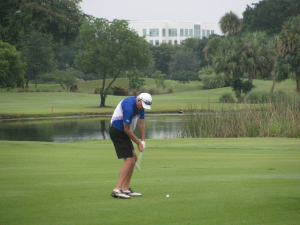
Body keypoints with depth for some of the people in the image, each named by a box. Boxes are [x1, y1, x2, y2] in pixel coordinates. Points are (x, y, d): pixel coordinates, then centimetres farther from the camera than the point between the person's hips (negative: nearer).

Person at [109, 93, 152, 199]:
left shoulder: (140, 105, 2)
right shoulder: (129, 107, -28)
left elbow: (141, 123, 12)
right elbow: (127, 129, -21)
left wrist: (142, 141, 4)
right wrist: (138, 143, -11)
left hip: (123, 132, 10)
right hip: (117, 131, -10)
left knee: (134, 158, 11)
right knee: (129, 160, -16)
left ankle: (126, 189, 13)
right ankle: (117, 189, -21)